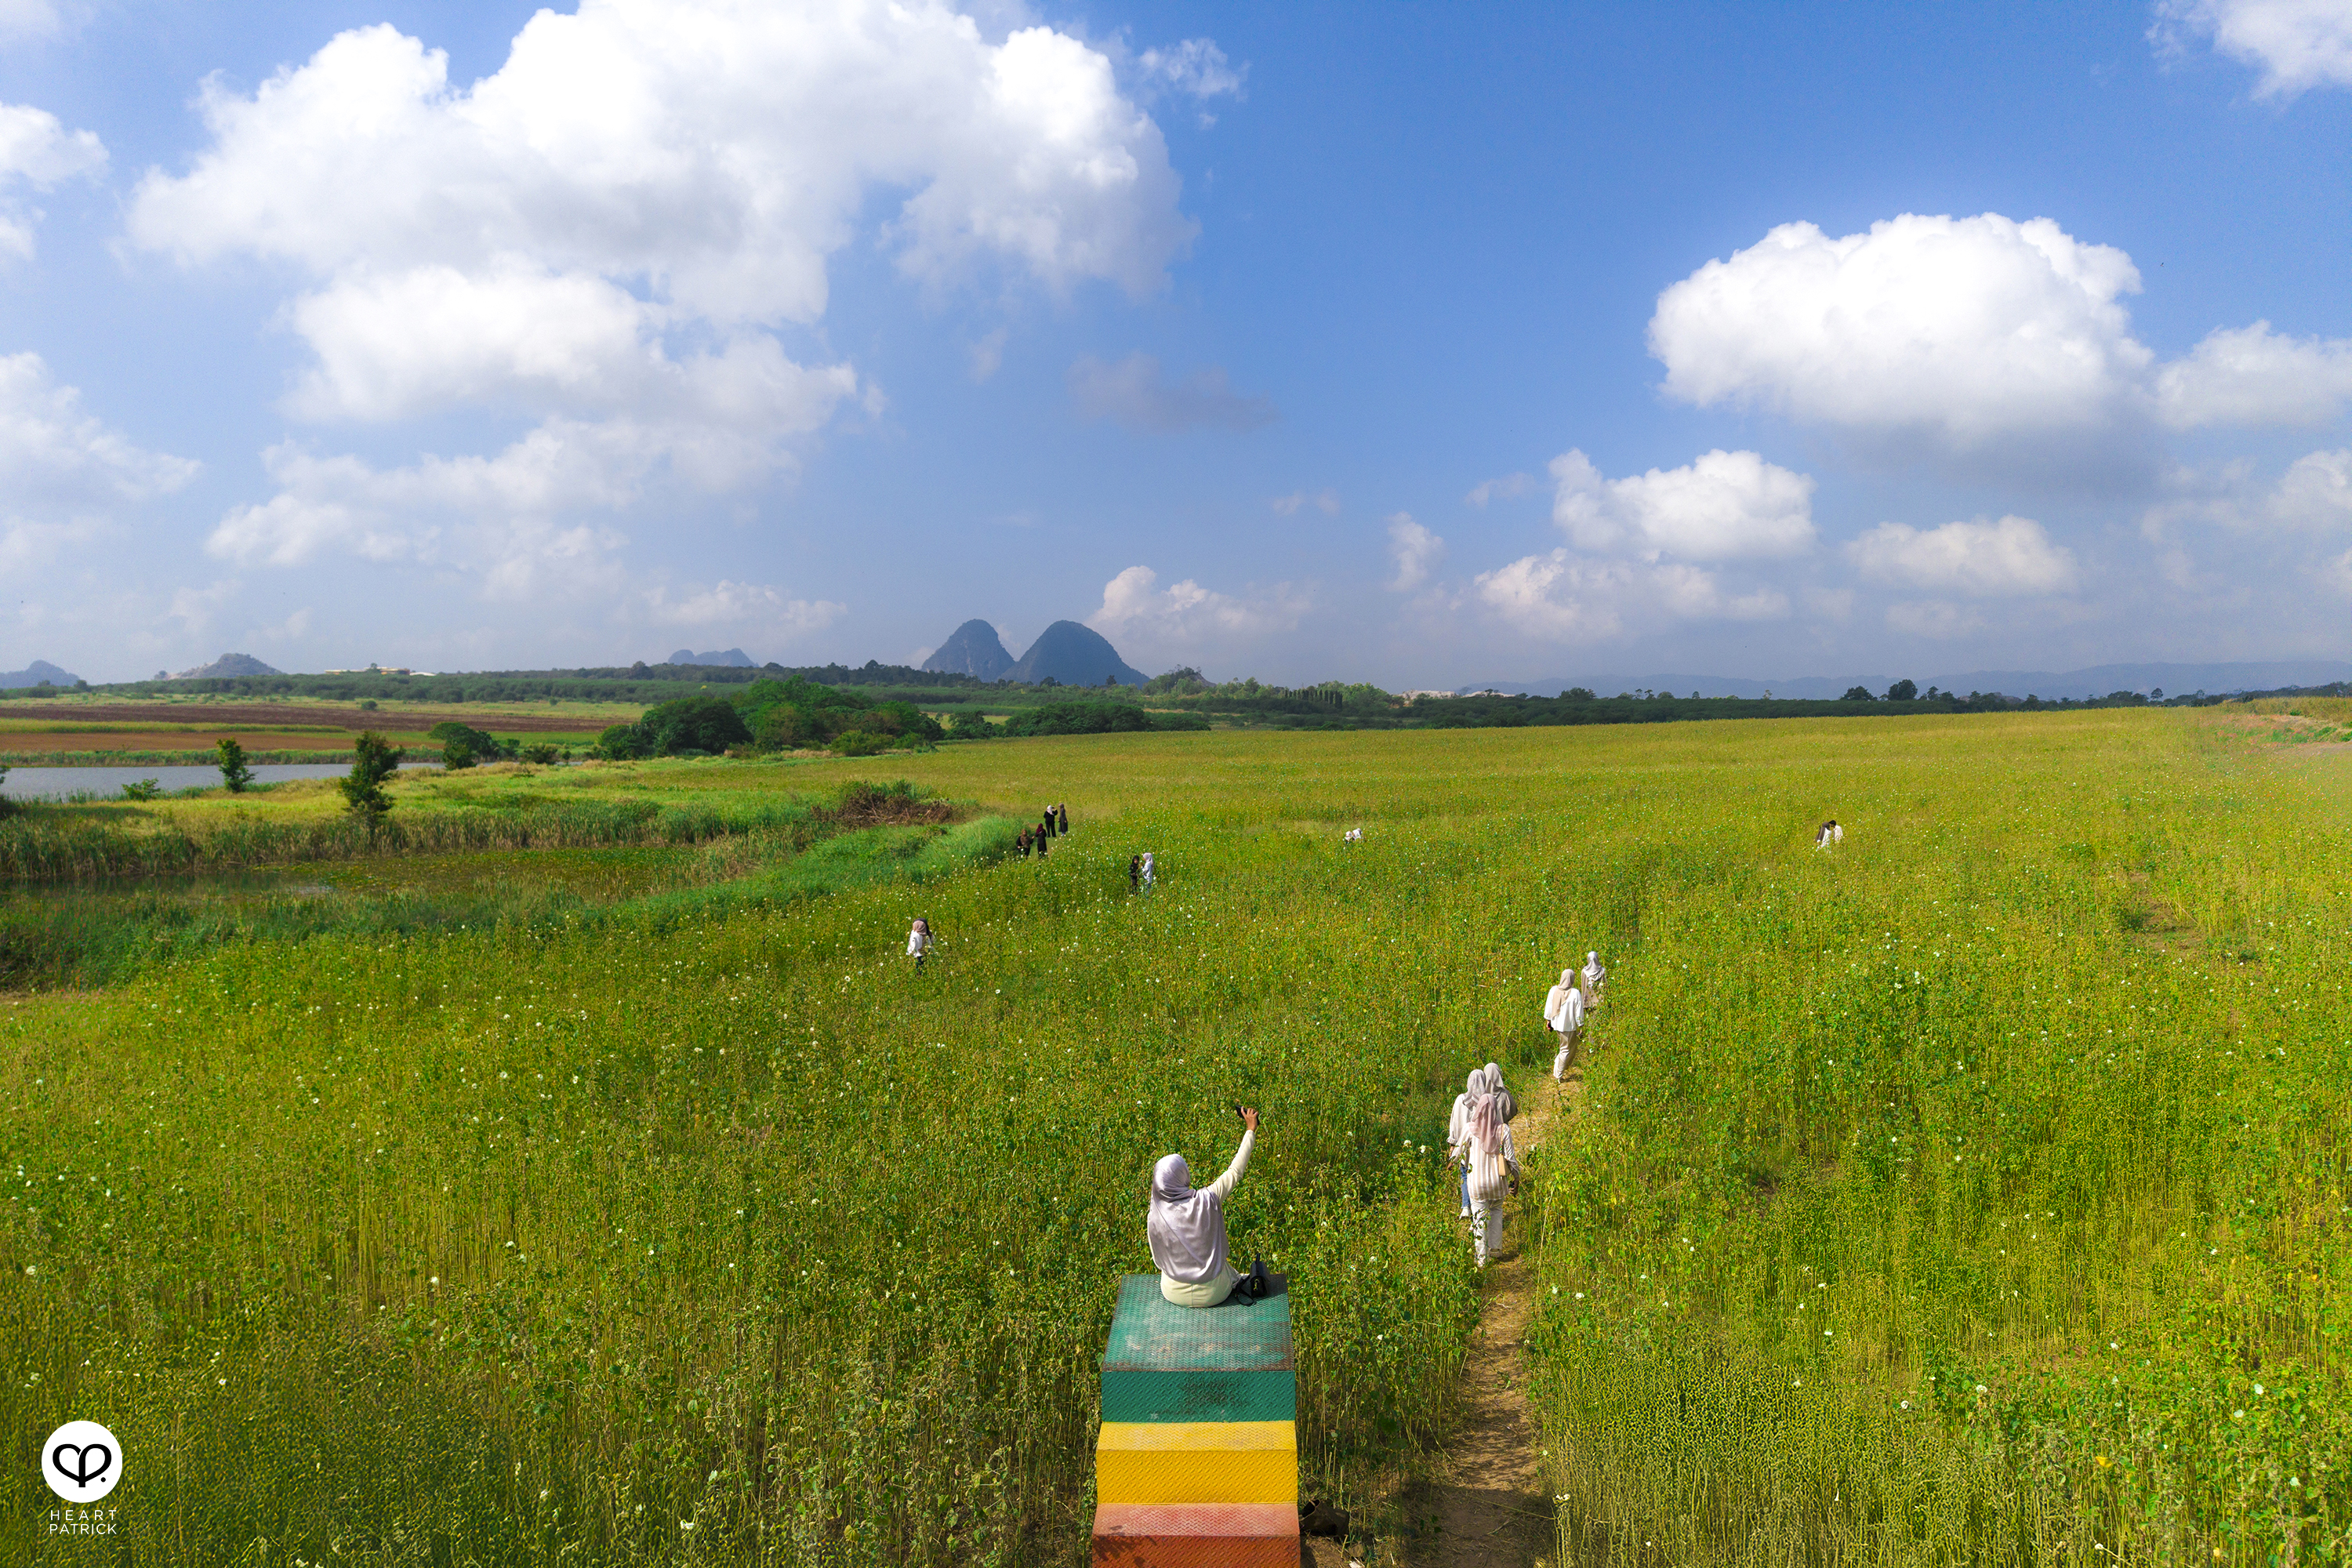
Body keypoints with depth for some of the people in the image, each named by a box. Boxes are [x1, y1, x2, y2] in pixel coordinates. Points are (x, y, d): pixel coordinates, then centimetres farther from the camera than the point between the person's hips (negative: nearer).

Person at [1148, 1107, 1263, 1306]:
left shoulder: (1154, 1218, -18)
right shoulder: (1206, 1200, -23)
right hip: (1213, 1293, 0)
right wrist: (1250, 1131, 2)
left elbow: (1158, 1259, -3)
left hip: (1175, 1293, 0)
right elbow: (1235, 1171, -9)